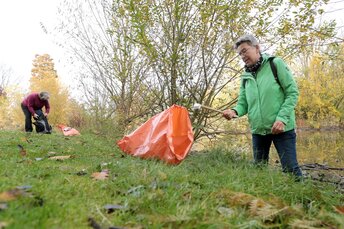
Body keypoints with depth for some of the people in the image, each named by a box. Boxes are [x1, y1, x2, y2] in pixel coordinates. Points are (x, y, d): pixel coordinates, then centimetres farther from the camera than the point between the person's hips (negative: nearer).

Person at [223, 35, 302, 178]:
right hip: (258, 130, 5)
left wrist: (282, 118, -19)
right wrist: (235, 111, -16)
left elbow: (292, 92, -7)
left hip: (281, 127, -5)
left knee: (290, 168, -3)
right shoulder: (245, 76, 10)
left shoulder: (276, 64, -4)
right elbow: (243, 103, 8)